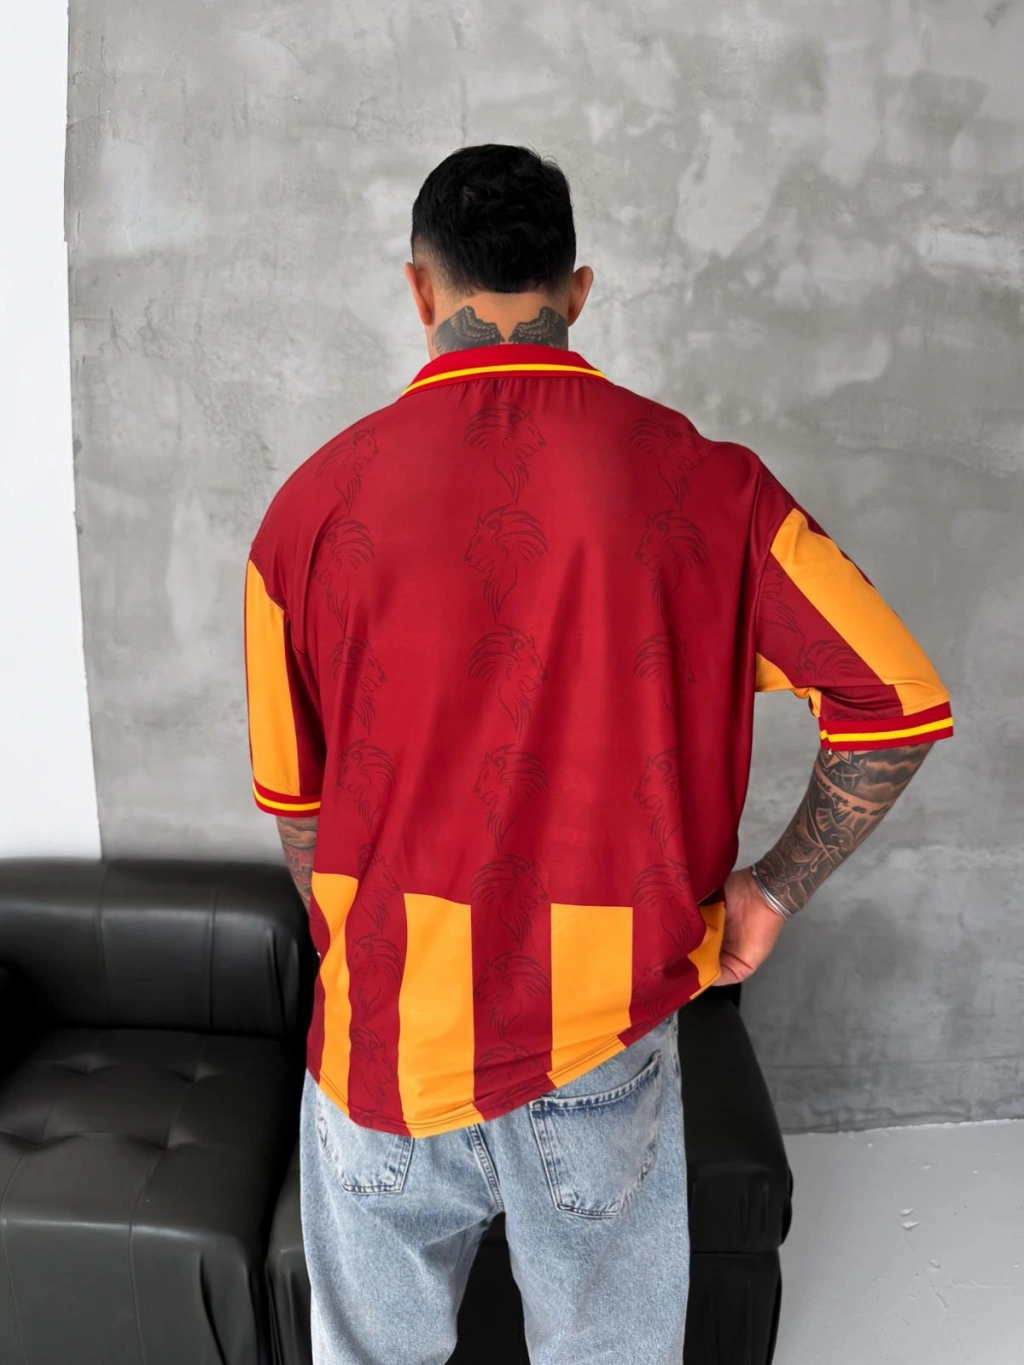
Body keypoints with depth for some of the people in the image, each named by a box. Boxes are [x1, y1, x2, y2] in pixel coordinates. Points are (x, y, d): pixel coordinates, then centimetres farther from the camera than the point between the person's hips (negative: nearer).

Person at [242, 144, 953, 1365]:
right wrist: (771, 893, 3)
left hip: (389, 1031, 1)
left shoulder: (318, 500, -9)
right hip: (605, 1033, 0)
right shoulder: (702, 481, -10)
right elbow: (902, 706, -8)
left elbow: (294, 805, -1)